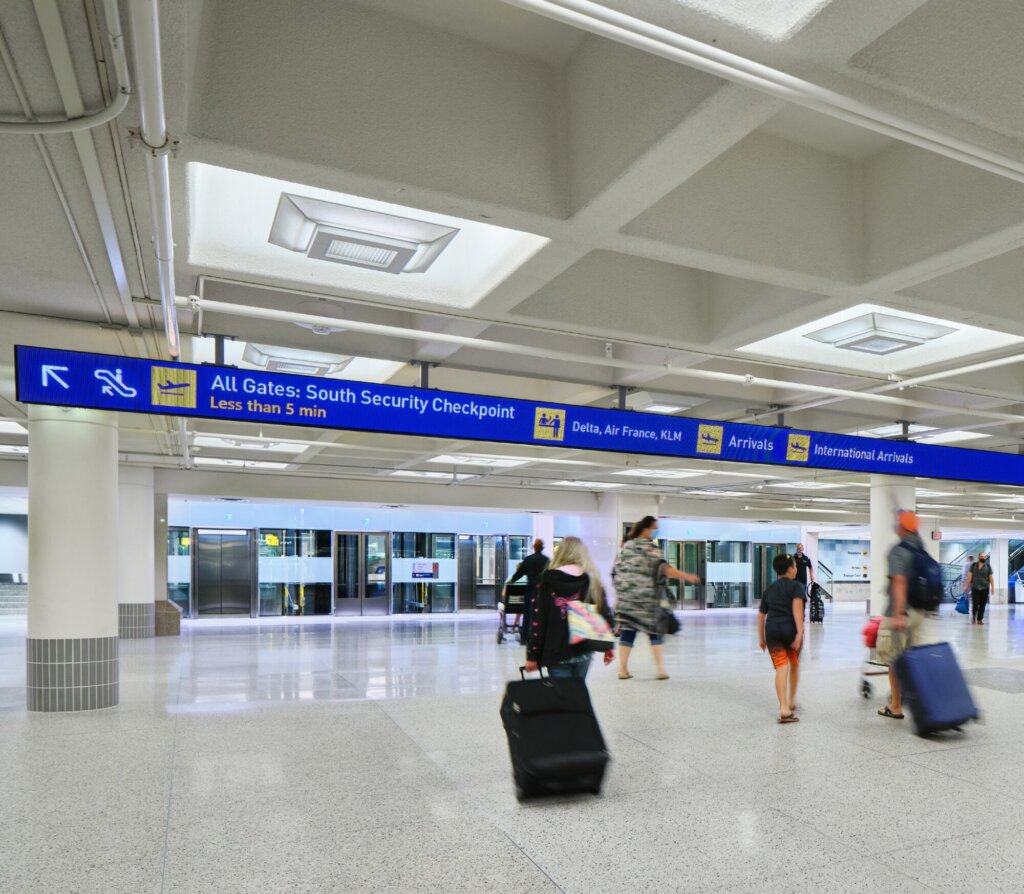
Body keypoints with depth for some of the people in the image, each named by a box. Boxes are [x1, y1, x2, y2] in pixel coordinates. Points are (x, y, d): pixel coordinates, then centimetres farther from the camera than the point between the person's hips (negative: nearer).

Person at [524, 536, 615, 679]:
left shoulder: (547, 579, -4)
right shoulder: (592, 580, 3)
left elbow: (537, 618, -6)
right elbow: (606, 614, 3)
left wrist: (532, 655, -2)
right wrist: (609, 647, 14)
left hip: (556, 652, -3)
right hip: (583, 652, 3)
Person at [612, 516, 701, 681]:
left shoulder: (625, 546, 13)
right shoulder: (651, 548, -5)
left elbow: (616, 571, 14)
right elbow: (663, 567, -19)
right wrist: (686, 576, -25)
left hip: (625, 597, 5)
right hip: (646, 597, -5)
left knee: (627, 631, 7)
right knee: (655, 631, 5)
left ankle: (623, 669, 5)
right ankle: (659, 669, 3)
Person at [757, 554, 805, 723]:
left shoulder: (769, 590, 16)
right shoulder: (797, 586, 2)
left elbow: (761, 615, 17)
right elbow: (797, 607, -16)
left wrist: (761, 638, 25)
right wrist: (800, 632, -21)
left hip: (772, 630, 3)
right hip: (791, 629, -3)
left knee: (781, 668, -1)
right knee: (794, 665, 20)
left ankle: (784, 709, -12)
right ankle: (791, 702, 32)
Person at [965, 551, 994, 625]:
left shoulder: (988, 566, 4)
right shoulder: (973, 565, 4)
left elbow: (990, 577, 3)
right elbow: (969, 576, 4)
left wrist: (992, 587, -2)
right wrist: (966, 586, 1)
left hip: (985, 588, 1)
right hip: (975, 588, -1)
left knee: (982, 605, 2)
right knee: (975, 604, -5)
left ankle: (980, 619, 12)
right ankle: (974, 616, 20)